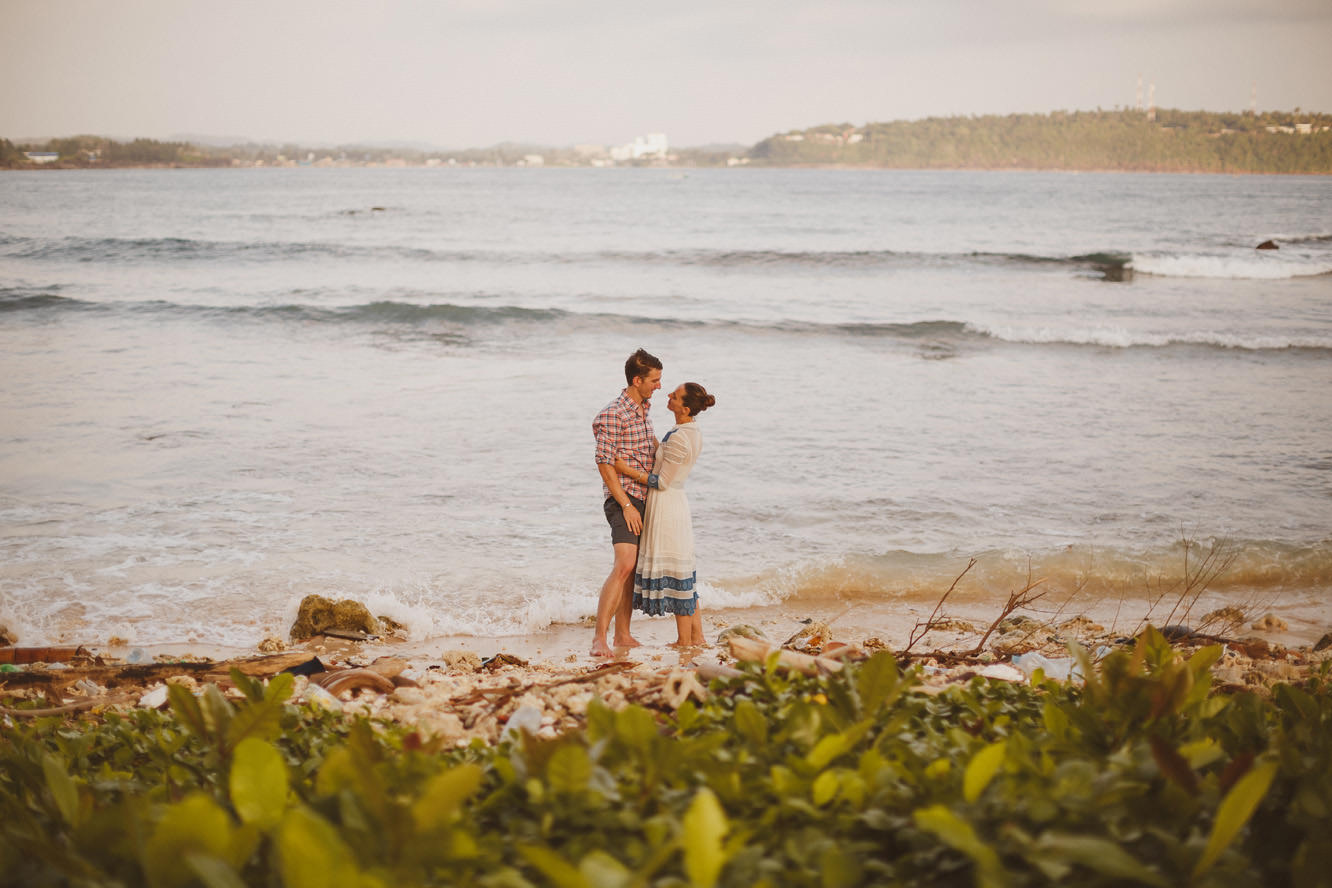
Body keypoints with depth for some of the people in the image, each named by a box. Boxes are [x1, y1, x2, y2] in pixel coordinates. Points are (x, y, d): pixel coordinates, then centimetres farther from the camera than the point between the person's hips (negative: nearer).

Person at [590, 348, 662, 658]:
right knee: (624, 565, -22)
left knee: (633, 569, 12)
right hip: (624, 498, -9)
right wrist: (626, 505, -19)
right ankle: (599, 638, -24)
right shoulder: (613, 414, -14)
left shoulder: (644, 410, 13)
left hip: (644, 500, 9)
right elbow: (605, 464, -17)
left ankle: (622, 635, 20)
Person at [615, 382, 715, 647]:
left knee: (675, 574, -1)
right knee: (683, 572, 14)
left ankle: (684, 640, 7)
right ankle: (697, 636, 19)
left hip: (665, 504, -9)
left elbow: (662, 482, -18)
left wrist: (628, 470, -15)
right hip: (678, 500, 9)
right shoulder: (694, 432, 7)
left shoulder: (679, 439, -22)